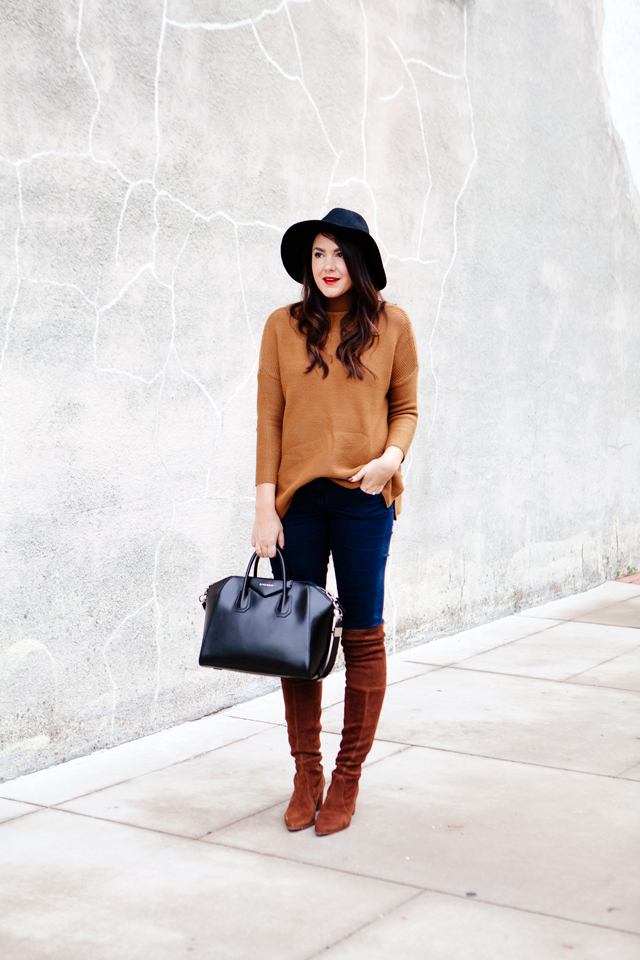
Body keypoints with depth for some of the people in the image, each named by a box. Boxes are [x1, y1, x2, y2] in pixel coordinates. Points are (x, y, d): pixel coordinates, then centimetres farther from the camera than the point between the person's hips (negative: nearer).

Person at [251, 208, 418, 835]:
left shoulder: (391, 324, 5)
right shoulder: (284, 326, 6)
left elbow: (405, 406, 11)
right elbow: (269, 418, 4)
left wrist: (393, 455, -10)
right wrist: (265, 505, -3)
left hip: (363, 497, 0)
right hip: (298, 497, 1)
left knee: (363, 636, 3)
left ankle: (348, 778, 16)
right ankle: (306, 774, 18)